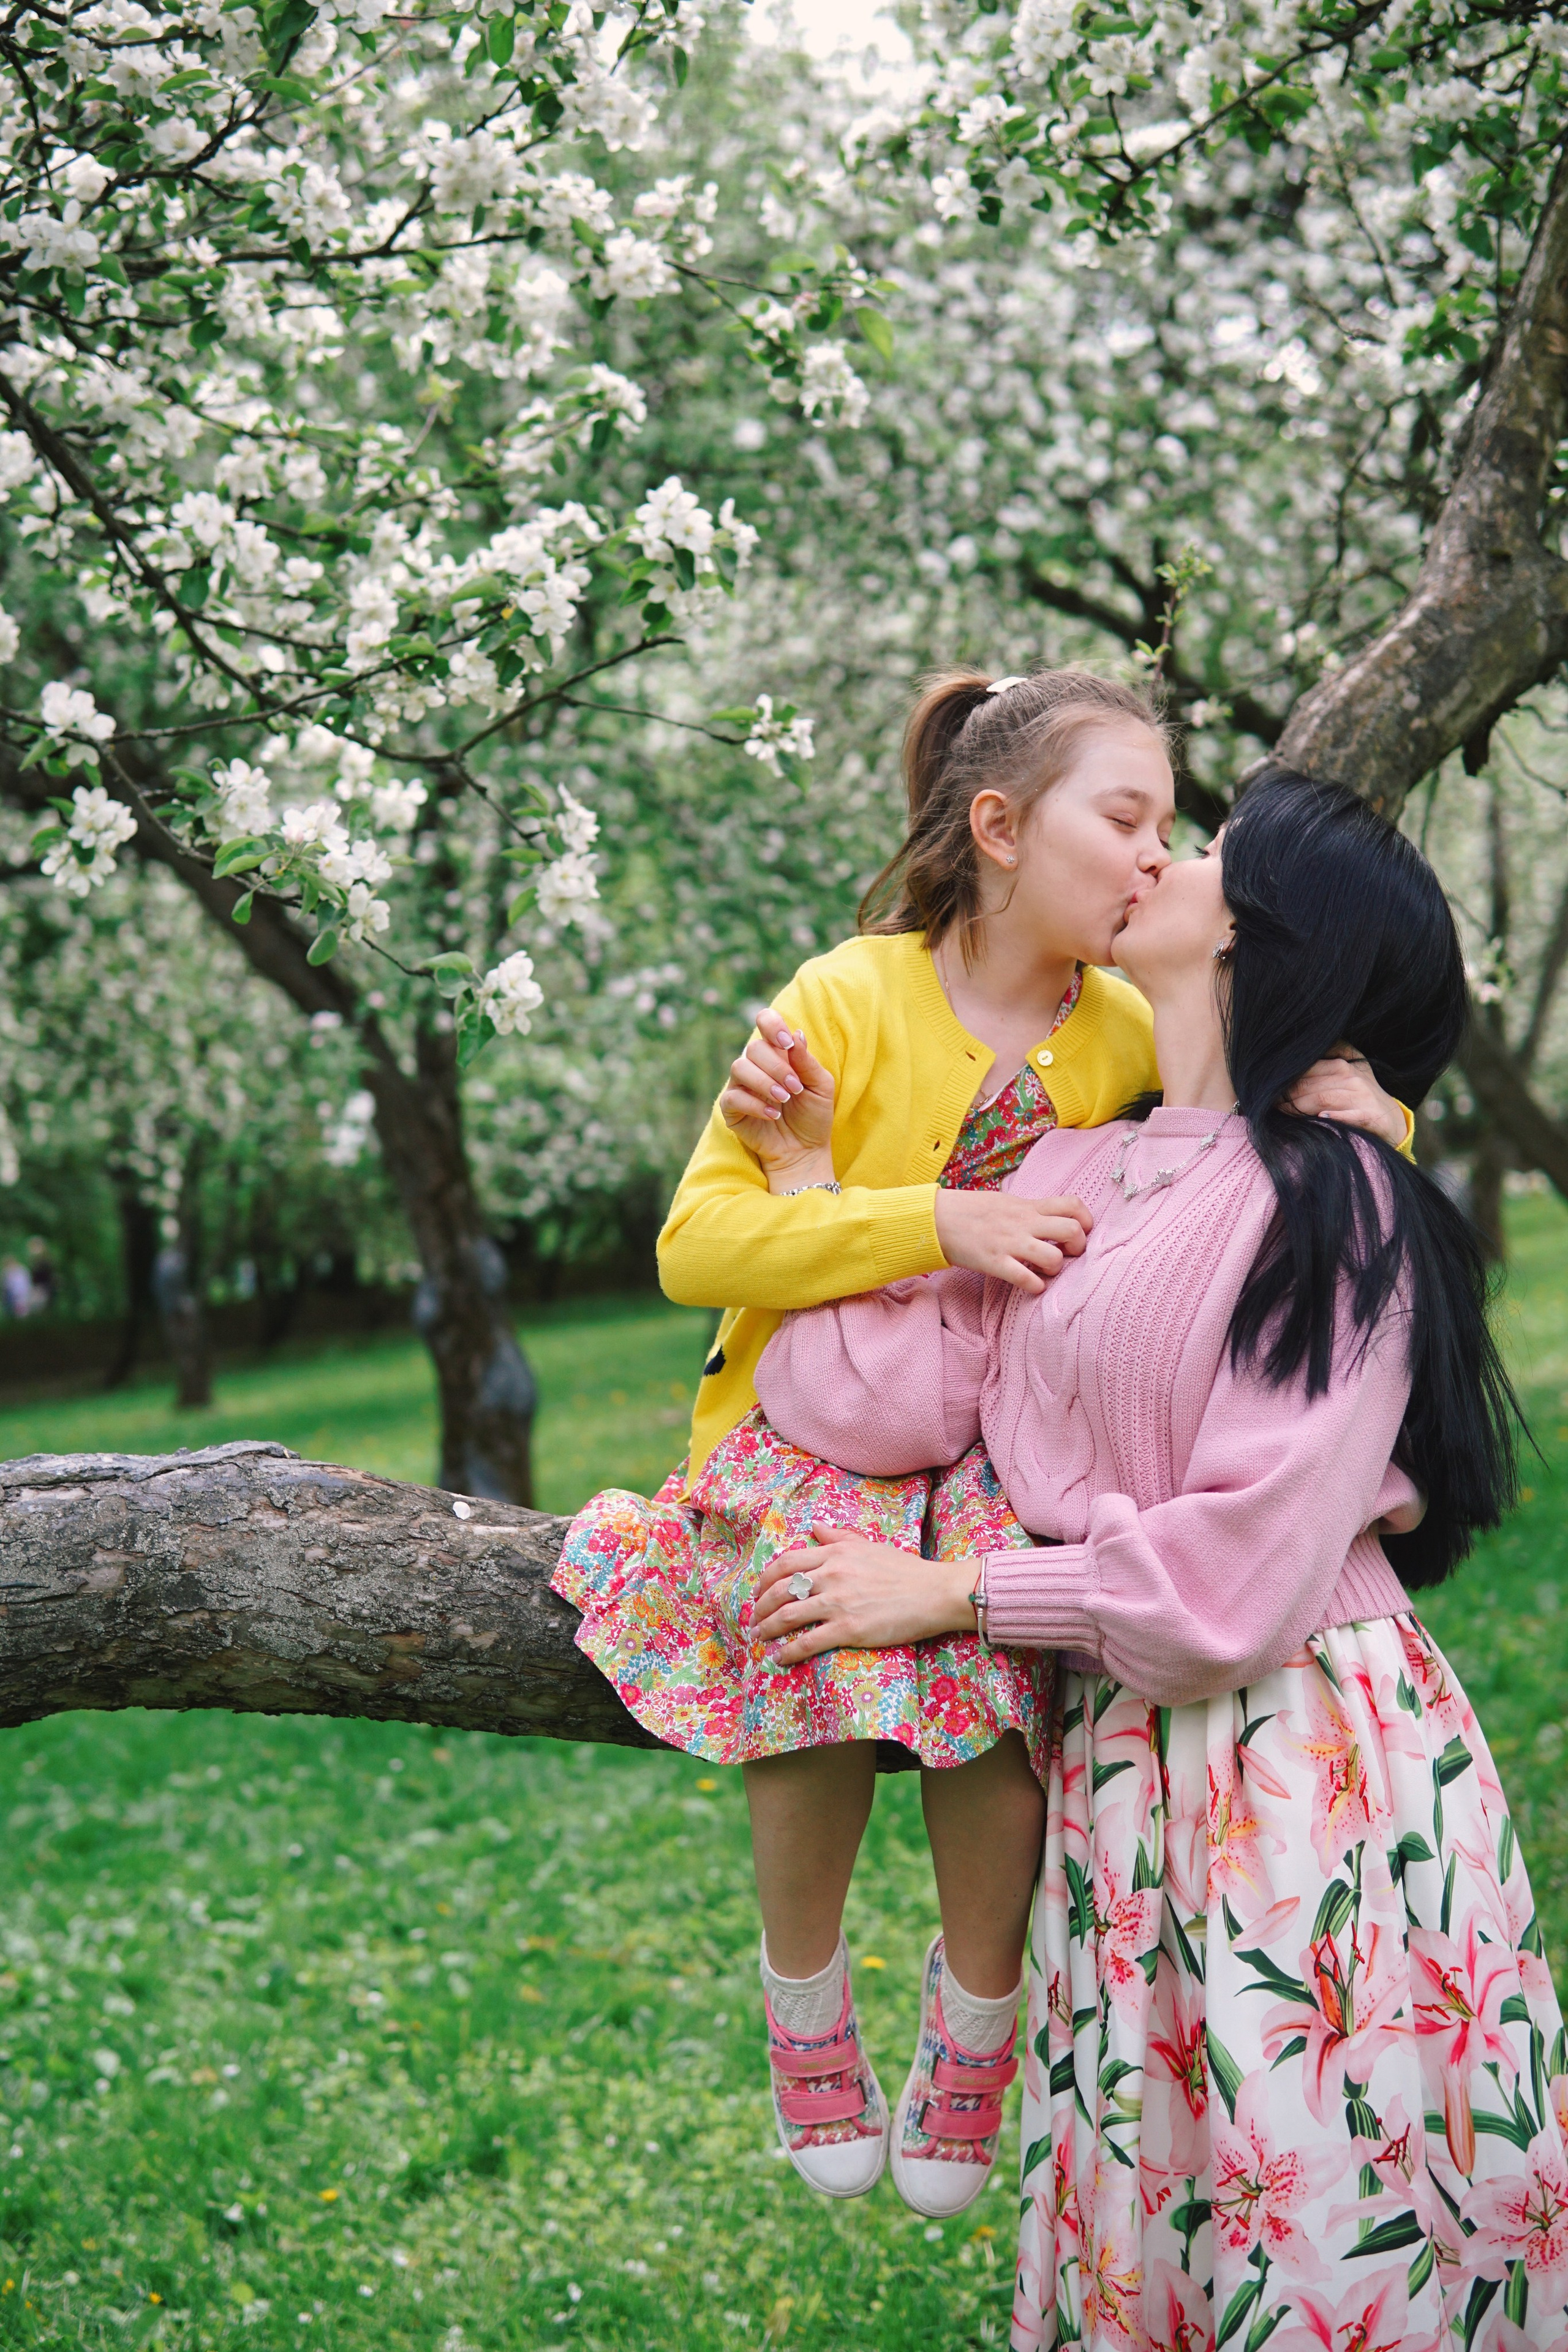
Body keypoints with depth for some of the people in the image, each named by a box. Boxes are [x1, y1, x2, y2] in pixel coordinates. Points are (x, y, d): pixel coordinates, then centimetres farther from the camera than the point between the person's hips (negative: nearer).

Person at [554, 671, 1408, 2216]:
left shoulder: (1125, 1034, 0)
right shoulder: (852, 999, -12)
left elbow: (1302, 1087, 10)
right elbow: (697, 1244, -18)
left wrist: (1350, 1096, -16)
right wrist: (939, 1226, -30)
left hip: (1001, 1449, 3)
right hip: (812, 1438, -2)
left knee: (1000, 1677, -27)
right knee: (830, 1647, -31)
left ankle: (976, 2033, 0)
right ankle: (804, 1998, -1)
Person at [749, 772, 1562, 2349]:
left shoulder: (1331, 1209, -11)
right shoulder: (1061, 1170, 8)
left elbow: (1241, 1572, -18)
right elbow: (886, 1401, -1)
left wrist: (946, 1596, -10)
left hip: (1307, 1764, -5)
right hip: (1112, 1755, 6)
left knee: (1323, 2219, 5)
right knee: (1137, 2222, 13)